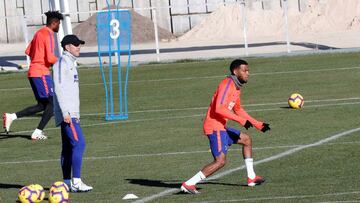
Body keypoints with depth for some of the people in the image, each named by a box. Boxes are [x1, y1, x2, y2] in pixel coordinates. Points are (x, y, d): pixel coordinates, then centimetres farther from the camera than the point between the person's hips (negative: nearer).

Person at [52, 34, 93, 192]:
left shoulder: (71, 63, 19)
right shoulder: (61, 64, -10)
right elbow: (58, 89, -17)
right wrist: (66, 113, -22)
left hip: (71, 113, 10)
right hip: (67, 114, -10)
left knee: (68, 147, 10)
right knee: (79, 143, -16)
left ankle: (67, 182, 13)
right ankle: (76, 182, -18)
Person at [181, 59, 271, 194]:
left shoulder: (236, 88, 16)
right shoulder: (227, 84, -15)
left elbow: (238, 110, 30)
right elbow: (219, 108, -26)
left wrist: (258, 125, 29)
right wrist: (241, 120, -25)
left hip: (221, 127, 11)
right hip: (214, 127, -11)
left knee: (246, 140, 23)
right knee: (220, 161, -16)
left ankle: (251, 178, 27)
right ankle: (188, 184, -17)